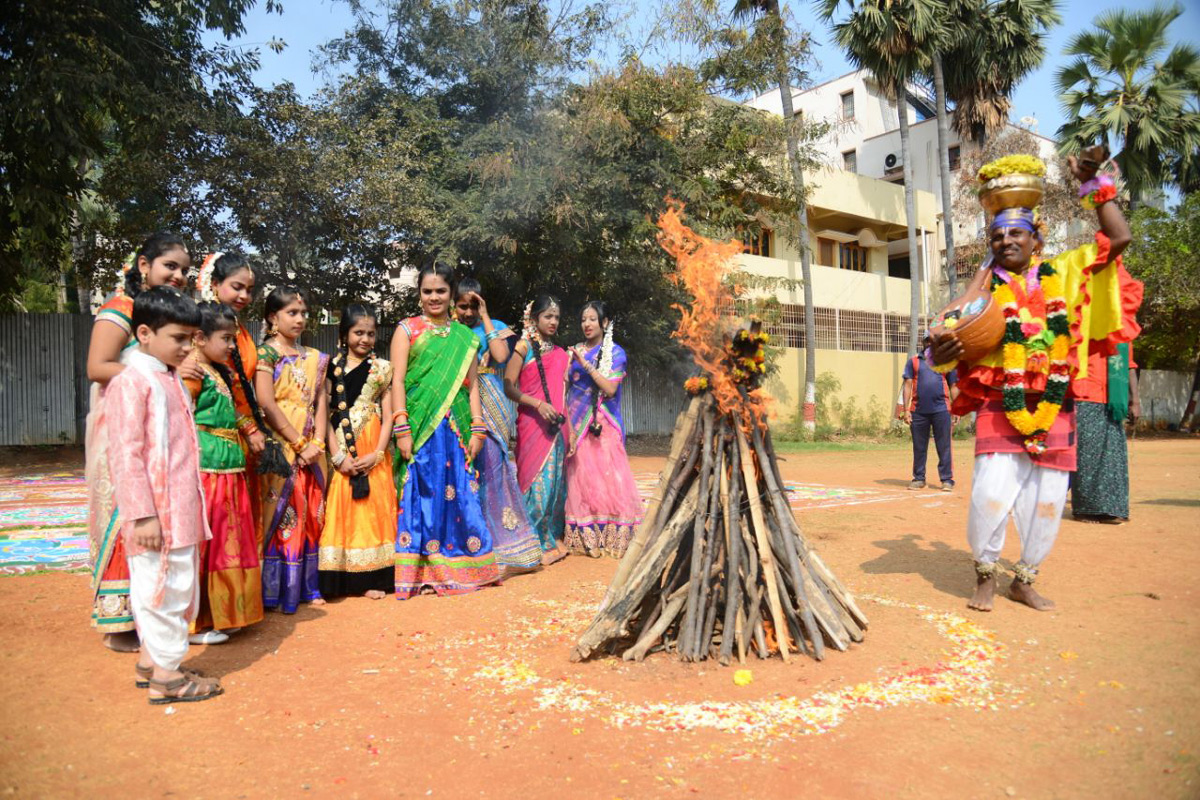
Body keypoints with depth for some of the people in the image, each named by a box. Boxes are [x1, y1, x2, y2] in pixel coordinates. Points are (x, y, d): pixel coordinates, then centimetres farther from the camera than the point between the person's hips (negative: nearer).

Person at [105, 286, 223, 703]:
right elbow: (126, 453, -17)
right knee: (163, 588, -1)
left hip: (181, 511, 9)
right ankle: (165, 675, 10)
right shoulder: (131, 381, -13)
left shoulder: (171, 379, 15)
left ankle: (151, 661, 30)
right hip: (156, 513, -9)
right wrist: (142, 514, -20)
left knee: (179, 587, 16)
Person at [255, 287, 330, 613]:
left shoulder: (314, 358, 14)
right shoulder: (266, 353, -3)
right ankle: (274, 590, 5)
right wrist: (299, 443, -14)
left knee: (309, 515, 8)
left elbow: (321, 402, 9)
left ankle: (306, 586, 18)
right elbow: (266, 404, -12)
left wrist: (317, 444, -4)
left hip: (309, 449, 6)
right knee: (279, 513, -3)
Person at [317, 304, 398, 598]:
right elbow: (327, 414, 0)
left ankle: (372, 577, 10)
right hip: (342, 454, 0)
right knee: (341, 510, 1)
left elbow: (388, 415, 1)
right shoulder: (332, 368, 5)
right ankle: (339, 578, 9)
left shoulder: (382, 369, 5)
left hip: (373, 454, 0)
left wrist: (377, 454, -10)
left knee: (374, 508, 2)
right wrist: (337, 456, -10)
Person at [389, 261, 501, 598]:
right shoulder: (407, 329, 6)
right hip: (420, 427, -3)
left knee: (460, 495, 3)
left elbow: (472, 385, 12)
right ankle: (421, 573, 6)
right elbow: (397, 381, -2)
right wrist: (402, 428, -12)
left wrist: (476, 429, 3)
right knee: (422, 494, -2)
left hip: (455, 429, 3)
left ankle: (458, 567, 15)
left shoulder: (464, 336, 15)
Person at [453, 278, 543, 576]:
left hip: (489, 411, -3)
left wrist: (485, 317, -7)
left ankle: (503, 553, 1)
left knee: (491, 471, -6)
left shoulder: (494, 327, 8)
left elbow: (501, 355, -14)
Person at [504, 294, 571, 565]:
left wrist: (570, 428, 13)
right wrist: (538, 404, -19)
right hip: (532, 424, -5)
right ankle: (535, 544, 5)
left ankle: (554, 539, 19)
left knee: (556, 480, 8)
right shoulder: (524, 347, -1)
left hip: (557, 426, 5)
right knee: (536, 481, -5)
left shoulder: (560, 354, 16)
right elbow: (508, 387, -9)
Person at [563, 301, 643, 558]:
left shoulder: (614, 352, 1)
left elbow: (610, 389, -11)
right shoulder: (576, 351, 14)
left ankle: (609, 536, 1)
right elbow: (566, 386, 15)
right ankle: (583, 536, 7)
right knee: (579, 476, 1)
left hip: (602, 425, -4)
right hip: (576, 423, 4)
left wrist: (586, 365, -15)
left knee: (605, 475, -7)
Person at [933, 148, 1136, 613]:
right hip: (1001, 410, -3)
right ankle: (985, 576, 10)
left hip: (1054, 411, 3)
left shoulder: (1064, 273, 8)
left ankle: (1024, 580, 26)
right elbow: (956, 343, -1)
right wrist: (942, 352, -24)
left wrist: (1094, 184, 3)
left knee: (1046, 503, 6)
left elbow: (1118, 239, 6)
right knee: (991, 496, -14)